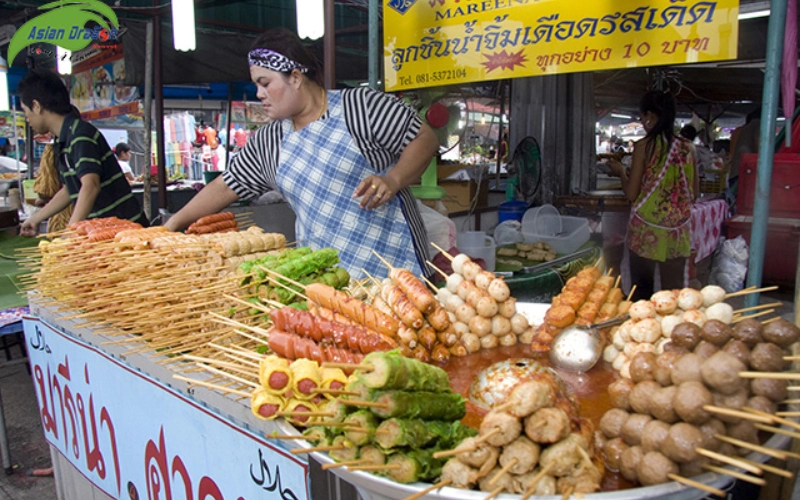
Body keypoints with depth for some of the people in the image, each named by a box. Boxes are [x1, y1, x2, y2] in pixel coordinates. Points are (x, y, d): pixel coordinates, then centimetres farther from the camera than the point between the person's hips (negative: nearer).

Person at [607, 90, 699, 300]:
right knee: (673, 289, 9)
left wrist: (621, 171, 9)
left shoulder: (643, 146, -9)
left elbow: (631, 194, -8)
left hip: (646, 229, -3)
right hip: (678, 230, 3)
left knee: (641, 287, 9)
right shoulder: (687, 148, 2)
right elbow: (694, 194, 8)